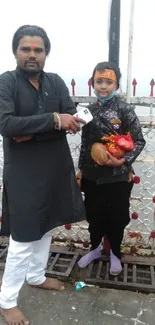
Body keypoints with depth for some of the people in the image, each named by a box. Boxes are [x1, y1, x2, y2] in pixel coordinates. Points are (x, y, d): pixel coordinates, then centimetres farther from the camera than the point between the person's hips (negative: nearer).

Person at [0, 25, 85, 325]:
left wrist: (31, 131, -18)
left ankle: (36, 276, 42)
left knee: (45, 227, 19)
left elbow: (71, 120, -5)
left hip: (55, 168, 6)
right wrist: (53, 120, -25)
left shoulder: (56, 82, 5)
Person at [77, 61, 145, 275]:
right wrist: (81, 170, 9)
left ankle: (115, 253, 37)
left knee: (116, 217, 12)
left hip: (118, 177, -3)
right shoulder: (90, 111, 3)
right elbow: (85, 144, 8)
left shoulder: (125, 110, -10)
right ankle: (95, 249, 42)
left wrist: (123, 161, -21)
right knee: (93, 215, 17)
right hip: (93, 176, 4)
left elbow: (139, 141, -8)